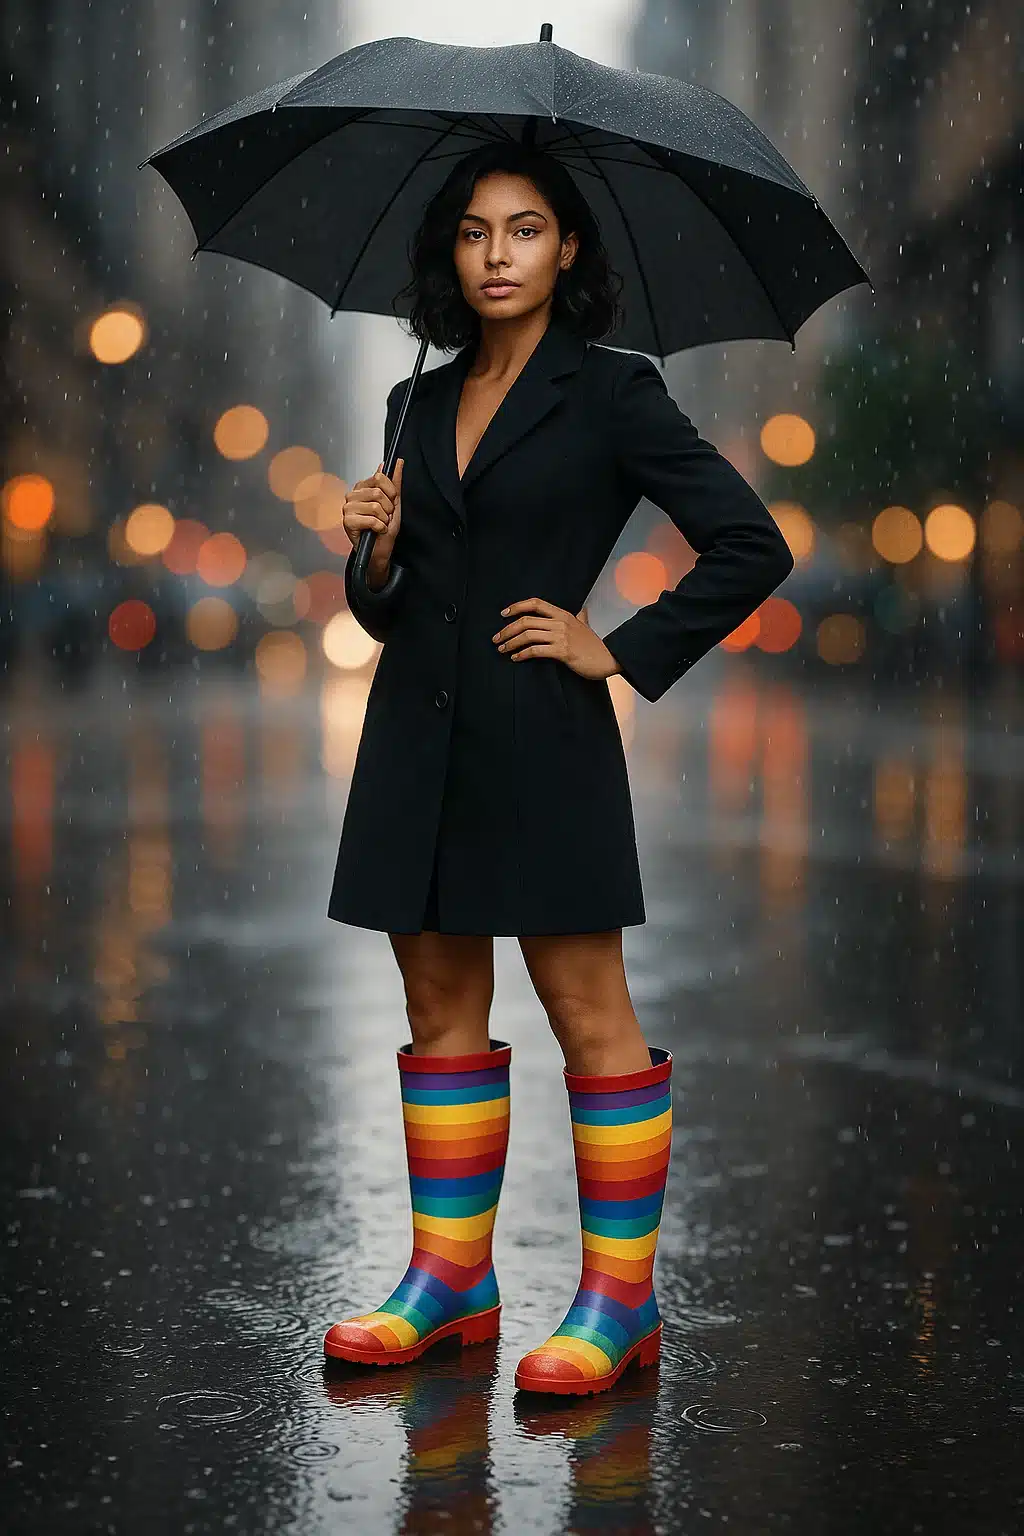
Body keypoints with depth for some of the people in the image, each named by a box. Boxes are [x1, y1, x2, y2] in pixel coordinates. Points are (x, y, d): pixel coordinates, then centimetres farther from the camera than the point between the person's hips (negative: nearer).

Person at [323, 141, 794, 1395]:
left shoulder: (611, 394, -2)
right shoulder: (422, 405, 14)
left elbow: (751, 547, -5)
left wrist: (622, 653, -7)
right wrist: (374, 552, -3)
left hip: (539, 740, -6)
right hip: (418, 737, 6)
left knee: (587, 1012, -2)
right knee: (440, 1004, 10)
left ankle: (620, 1298, 5)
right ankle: (450, 1276, 19)